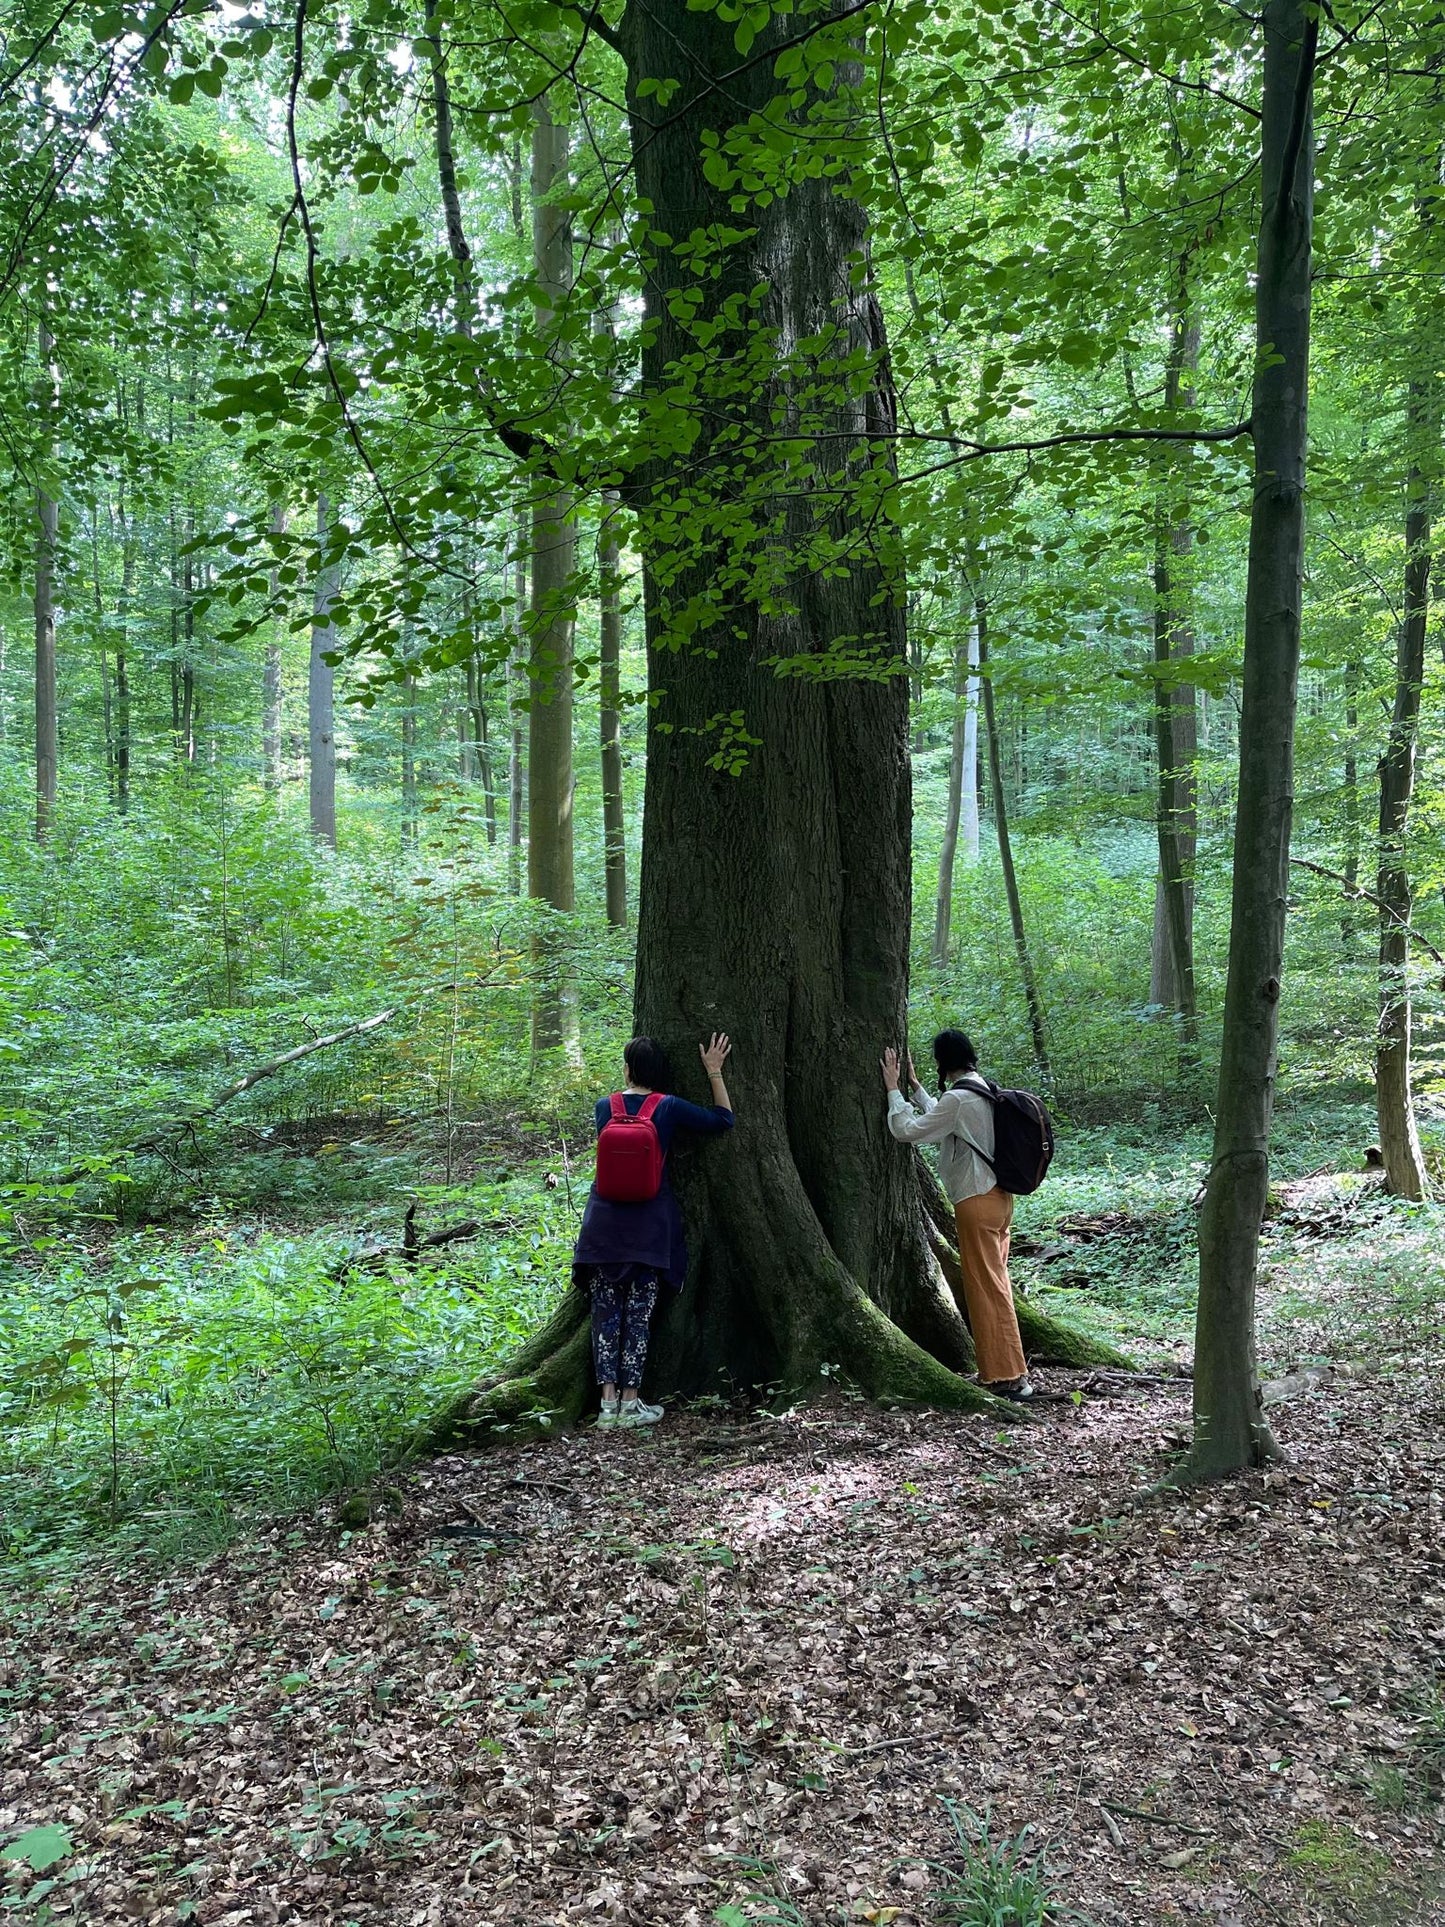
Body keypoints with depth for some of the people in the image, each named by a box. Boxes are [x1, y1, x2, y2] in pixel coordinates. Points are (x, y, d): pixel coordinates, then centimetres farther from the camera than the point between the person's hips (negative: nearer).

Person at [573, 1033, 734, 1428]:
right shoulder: (668, 1108, -8)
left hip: (604, 1226, 2)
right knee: (638, 1314, 4)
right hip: (648, 1228, -1)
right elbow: (723, 1120, 3)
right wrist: (714, 1072, 8)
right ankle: (631, 1402, 6)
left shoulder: (604, 1107, -1)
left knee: (605, 1313, 7)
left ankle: (609, 1401, 6)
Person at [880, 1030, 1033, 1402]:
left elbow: (907, 1130, -16)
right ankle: (1001, 1369, 20)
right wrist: (914, 1085, 28)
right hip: (997, 1197, 9)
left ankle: (1008, 1378, -1)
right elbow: (939, 1119, 26)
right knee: (993, 1285, 14)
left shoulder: (958, 1099, -18)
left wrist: (894, 1089, -5)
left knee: (987, 1289, -4)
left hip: (977, 1203, -9)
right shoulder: (983, 1093, 11)